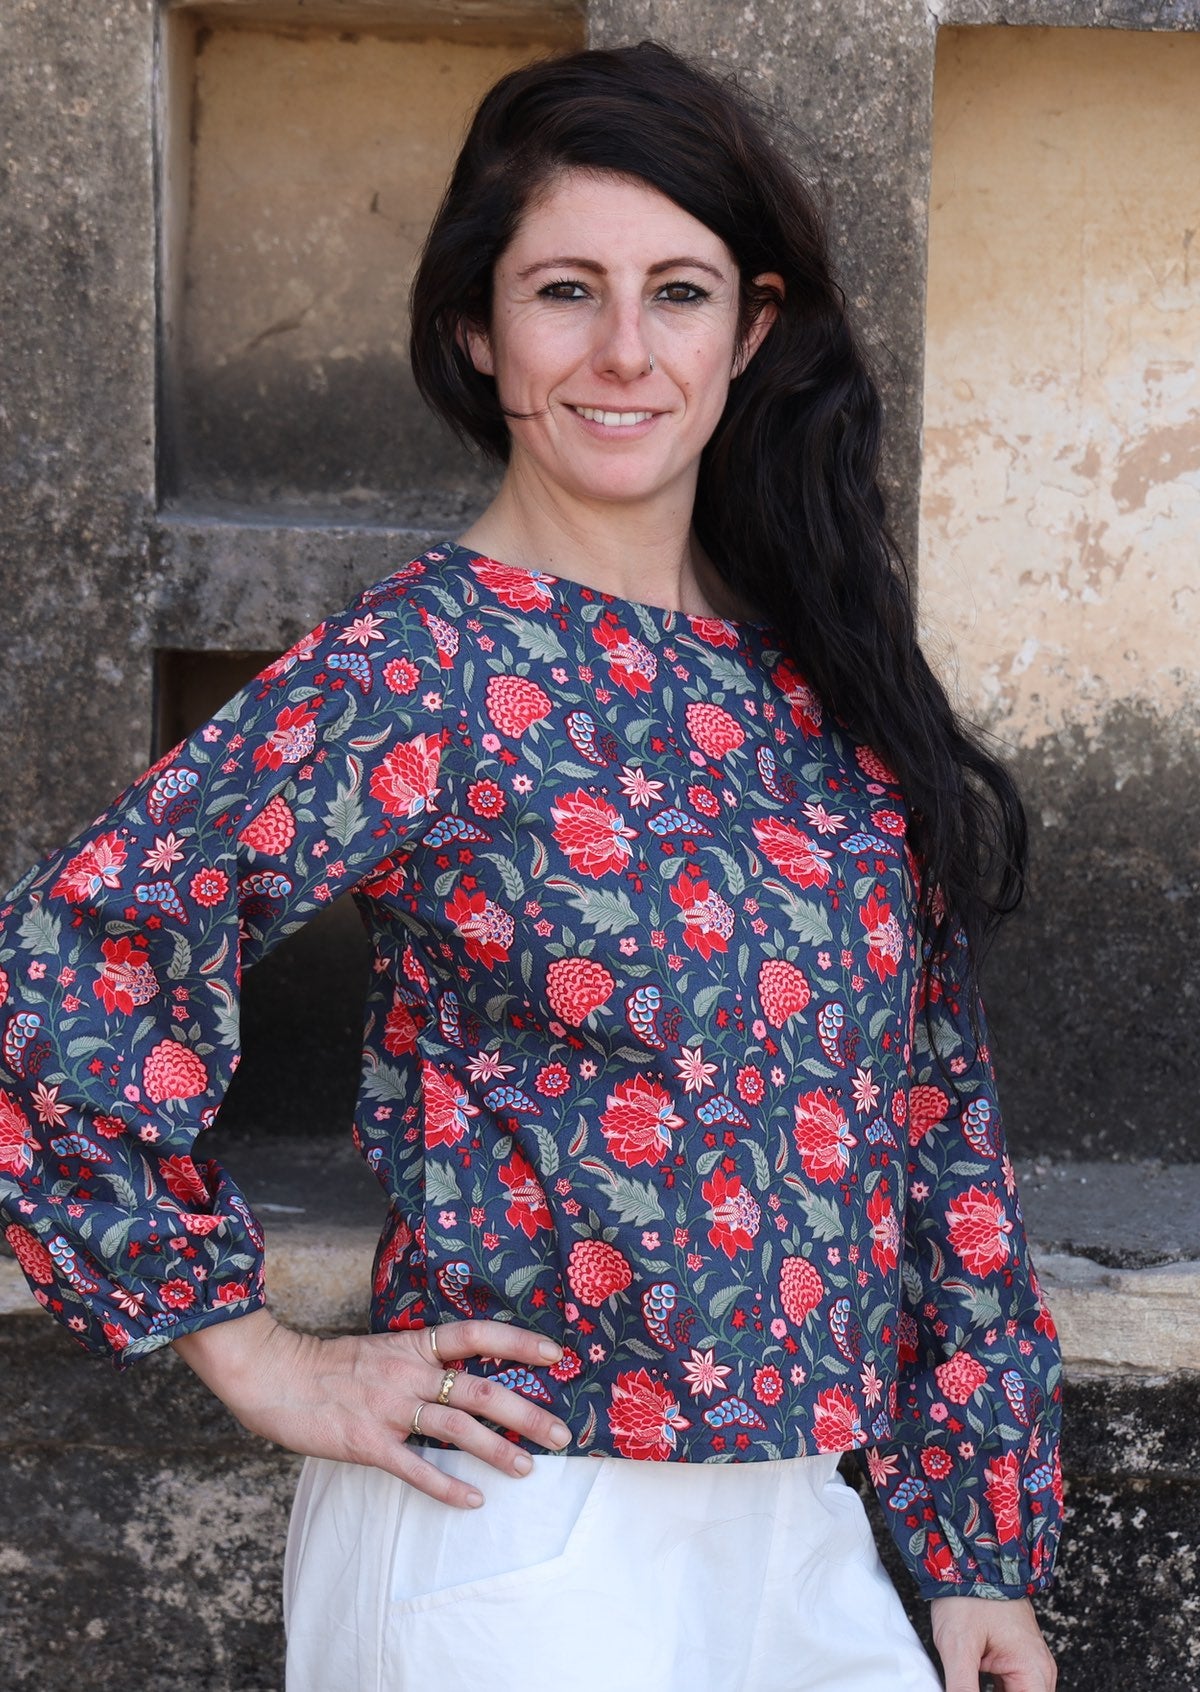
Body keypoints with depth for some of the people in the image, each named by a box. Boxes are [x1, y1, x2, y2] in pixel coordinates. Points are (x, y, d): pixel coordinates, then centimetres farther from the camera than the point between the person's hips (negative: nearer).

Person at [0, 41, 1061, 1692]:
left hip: (798, 1529, 6)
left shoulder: (813, 660, 5)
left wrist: (984, 1543, 7)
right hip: (527, 1551, -5)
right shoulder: (423, 670, -13)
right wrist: (257, 1355, -12)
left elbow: (928, 1100, 8)